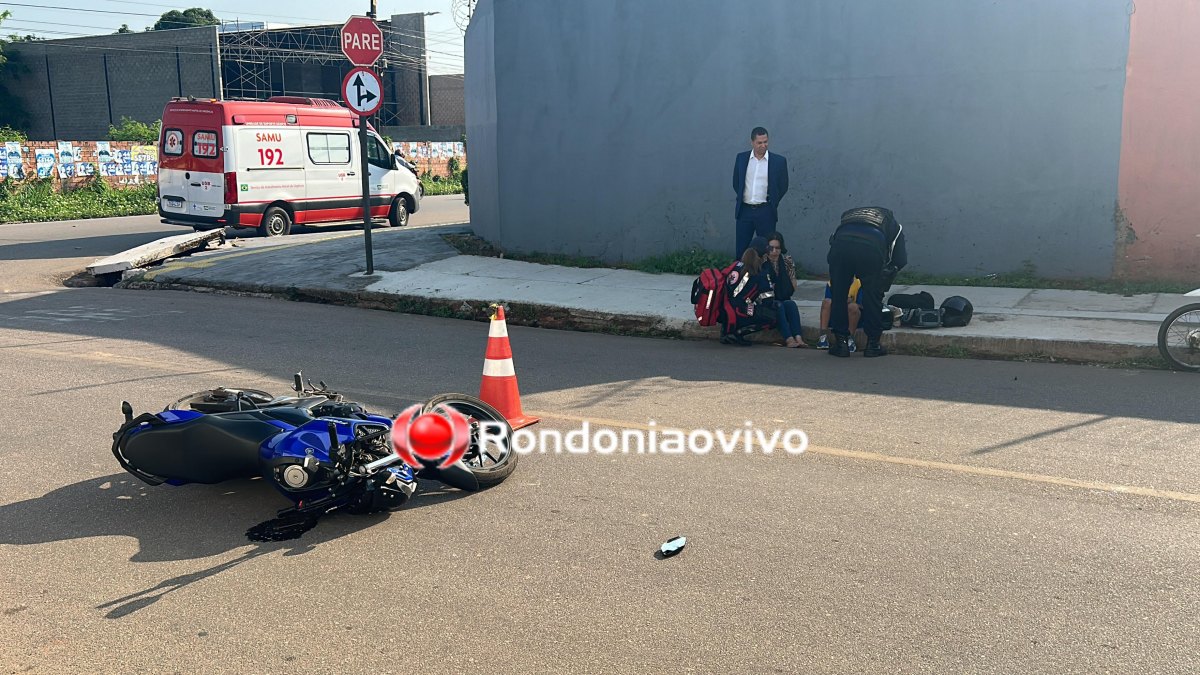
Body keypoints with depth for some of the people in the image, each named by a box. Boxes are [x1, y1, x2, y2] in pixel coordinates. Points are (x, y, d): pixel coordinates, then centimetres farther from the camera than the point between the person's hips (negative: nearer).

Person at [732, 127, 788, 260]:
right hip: (744, 210, 2)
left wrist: (772, 202, 3)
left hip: (765, 211, -2)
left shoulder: (778, 161, -2)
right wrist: (742, 198, 10)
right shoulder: (741, 158, 5)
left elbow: (783, 186, 5)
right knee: (740, 249, 6)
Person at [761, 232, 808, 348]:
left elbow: (793, 287, 8)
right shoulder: (761, 262, -5)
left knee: (791, 304, -28)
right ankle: (788, 338, -46)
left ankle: (798, 337, -44)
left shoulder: (787, 261, 7)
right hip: (767, 302, -3)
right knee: (779, 306, -32)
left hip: (783, 299, 3)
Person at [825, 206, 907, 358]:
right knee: (873, 298, 15)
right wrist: (883, 285, 36)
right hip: (872, 245, -1)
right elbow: (900, 260, 26)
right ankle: (872, 344, 21)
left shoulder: (848, 215, 42)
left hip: (841, 242, 1)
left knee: (838, 295, 16)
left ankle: (841, 343, 20)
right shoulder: (892, 222, 36)